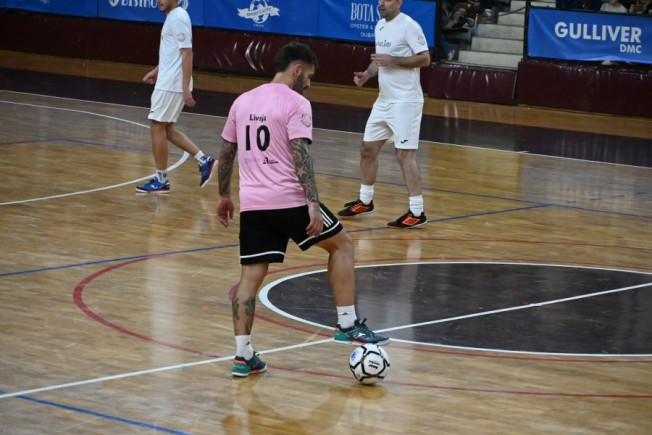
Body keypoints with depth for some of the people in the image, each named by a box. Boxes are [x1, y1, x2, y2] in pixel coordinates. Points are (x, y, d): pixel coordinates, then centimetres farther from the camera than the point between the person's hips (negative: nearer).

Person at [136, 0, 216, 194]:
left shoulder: (178, 18, -16)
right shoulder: (173, 16, 14)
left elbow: (187, 53, -21)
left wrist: (186, 88, -24)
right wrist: (157, 71, 21)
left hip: (171, 85, -10)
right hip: (167, 82, 10)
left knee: (157, 127, -2)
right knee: (166, 129, 14)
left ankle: (161, 181, 5)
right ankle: (204, 160, 14)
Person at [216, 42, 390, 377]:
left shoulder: (242, 101, 13)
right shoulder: (296, 104, -7)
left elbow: (226, 152, 18)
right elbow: (300, 156, -17)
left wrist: (224, 195, 28)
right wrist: (313, 204, -19)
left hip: (252, 203, 6)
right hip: (289, 199, -6)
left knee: (250, 275, 7)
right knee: (341, 244, 13)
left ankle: (242, 354, 0)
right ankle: (348, 325, 10)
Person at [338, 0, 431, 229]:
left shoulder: (408, 26, -14)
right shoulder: (380, 25, 12)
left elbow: (425, 58, -18)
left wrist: (392, 60, -23)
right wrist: (367, 74, 4)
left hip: (405, 100, -9)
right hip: (384, 99, 9)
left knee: (405, 154, -12)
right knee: (368, 148, 14)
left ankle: (417, 213, -9)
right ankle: (365, 201, 31)